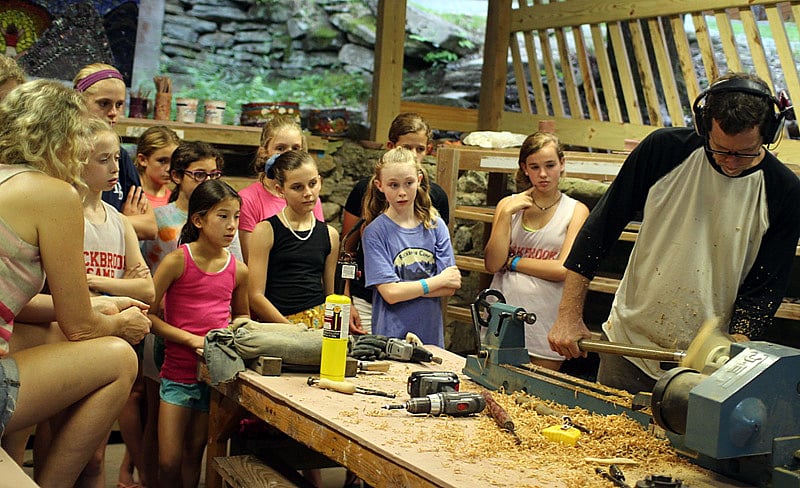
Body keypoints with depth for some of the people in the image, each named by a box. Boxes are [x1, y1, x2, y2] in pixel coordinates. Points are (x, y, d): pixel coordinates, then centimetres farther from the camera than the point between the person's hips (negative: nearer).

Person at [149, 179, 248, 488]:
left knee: (194, 456, 14)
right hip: (178, 372, -3)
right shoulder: (177, 261, -10)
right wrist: (191, 339, -18)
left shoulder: (238, 270, 2)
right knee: (169, 463, -2)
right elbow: (148, 314, -11)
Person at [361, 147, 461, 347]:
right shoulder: (375, 232, -6)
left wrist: (405, 289, -12)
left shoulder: (436, 226, 4)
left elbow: (450, 288, -1)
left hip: (431, 336, 3)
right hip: (390, 336, -3)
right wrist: (439, 280, -6)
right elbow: (390, 293, -13)